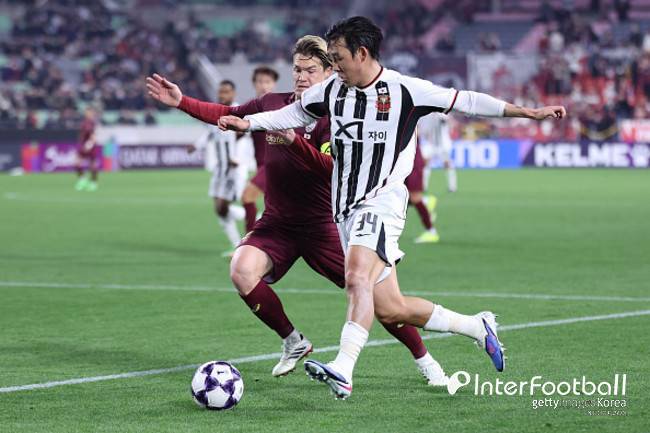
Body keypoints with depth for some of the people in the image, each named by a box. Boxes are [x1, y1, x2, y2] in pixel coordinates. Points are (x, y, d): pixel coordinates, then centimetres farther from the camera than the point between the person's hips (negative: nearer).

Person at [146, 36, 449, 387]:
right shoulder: (273, 104, 4)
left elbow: (330, 168, -26)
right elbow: (227, 114, 18)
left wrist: (293, 139, -38)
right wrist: (181, 102, 9)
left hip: (322, 226, -4)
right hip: (276, 223, 4)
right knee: (242, 270, -24)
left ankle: (424, 361, 13)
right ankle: (293, 343, -1)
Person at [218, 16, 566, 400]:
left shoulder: (404, 90, -6)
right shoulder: (332, 89, 8)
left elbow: (466, 101, -1)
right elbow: (294, 114, 25)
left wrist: (530, 113, -2)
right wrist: (248, 123, 14)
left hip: (382, 201, -6)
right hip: (347, 208, 6)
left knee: (358, 278, -31)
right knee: (390, 309, 5)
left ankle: (343, 371, -41)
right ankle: (477, 327, 23)